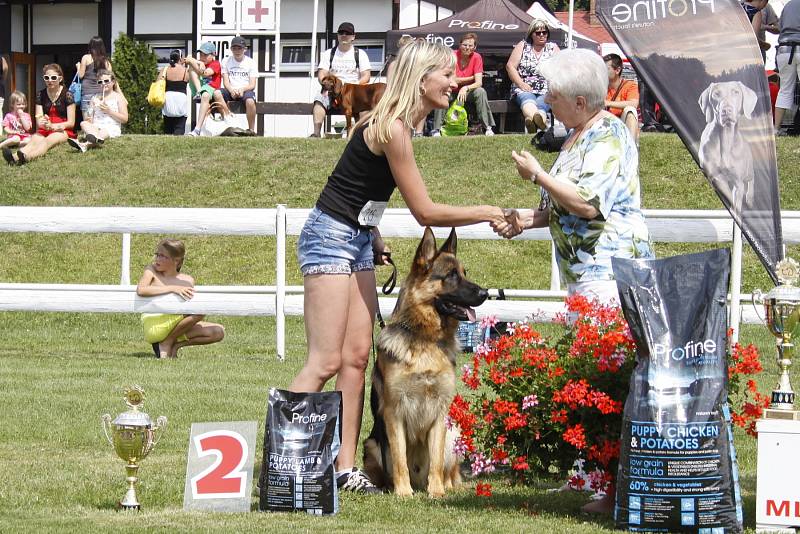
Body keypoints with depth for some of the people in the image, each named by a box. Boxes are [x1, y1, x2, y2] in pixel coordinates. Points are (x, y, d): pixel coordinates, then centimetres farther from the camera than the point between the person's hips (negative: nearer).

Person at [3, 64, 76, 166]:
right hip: (45, 130, 4)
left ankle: (25, 157, -71)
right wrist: (42, 122, -21)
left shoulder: (67, 95, -2)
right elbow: (38, 121, 4)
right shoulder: (41, 95, 10)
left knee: (48, 140, -37)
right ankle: (15, 157, -67)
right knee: (34, 140, -32)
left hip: (63, 131, -4)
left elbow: (71, 123, -4)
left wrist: (52, 126, -18)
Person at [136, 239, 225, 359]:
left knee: (219, 332, -10)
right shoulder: (152, 271, 4)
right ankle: (167, 343, -7)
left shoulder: (188, 281, 13)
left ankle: (175, 345, 2)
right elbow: (140, 290, -16)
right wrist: (172, 288, -18)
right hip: (154, 326, -5)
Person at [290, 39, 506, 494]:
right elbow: (425, 212, -17)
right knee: (327, 362, -11)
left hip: (358, 241, 10)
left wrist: (375, 240, 12)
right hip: (331, 238, -10)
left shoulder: (399, 124, 9)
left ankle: (346, 468, 5)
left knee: (357, 357, 5)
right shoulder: (393, 129, -20)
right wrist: (485, 213, -9)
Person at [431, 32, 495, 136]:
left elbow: (479, 83, -18)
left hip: (468, 93, 1)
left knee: (480, 92, -30)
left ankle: (487, 128, -25)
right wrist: (471, 78, -16)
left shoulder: (476, 57, -10)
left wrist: (466, 88, -38)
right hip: (452, 92, 0)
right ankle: (437, 129, -27)